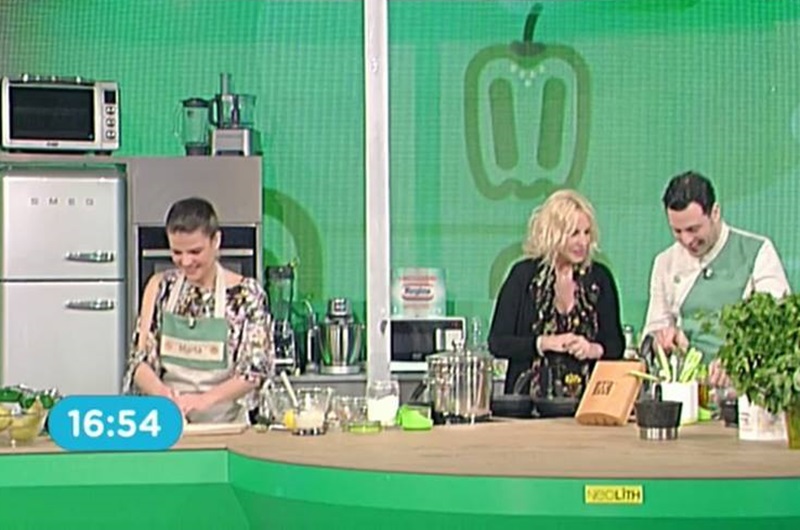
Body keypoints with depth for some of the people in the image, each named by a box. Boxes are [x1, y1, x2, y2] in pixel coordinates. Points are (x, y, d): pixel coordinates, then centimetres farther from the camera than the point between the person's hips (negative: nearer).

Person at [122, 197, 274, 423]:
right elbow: (139, 359, 7)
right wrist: (160, 391, -14)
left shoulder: (246, 294, -2)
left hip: (223, 423, -2)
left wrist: (205, 398, -19)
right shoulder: (160, 288, 7)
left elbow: (256, 370, -4)